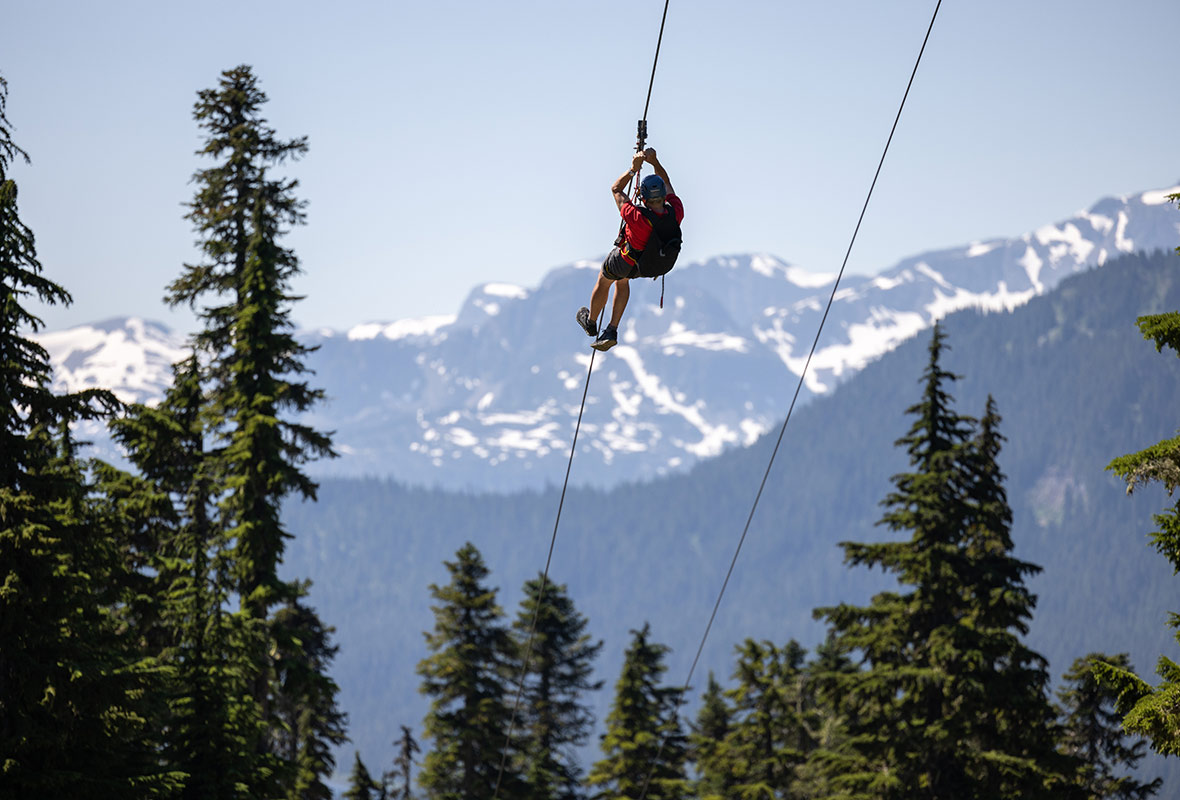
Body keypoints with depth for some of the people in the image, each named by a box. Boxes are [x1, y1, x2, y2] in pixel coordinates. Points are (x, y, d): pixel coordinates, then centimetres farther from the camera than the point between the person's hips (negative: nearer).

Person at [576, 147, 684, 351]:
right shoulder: (676, 213, -31)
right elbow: (666, 182, -11)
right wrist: (655, 162, -20)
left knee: (604, 281, 28)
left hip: (627, 262, -5)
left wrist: (633, 169, -26)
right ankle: (611, 332, 35)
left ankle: (591, 323, 54)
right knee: (622, 280, 34)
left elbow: (616, 189, -28)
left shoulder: (637, 218, -44)